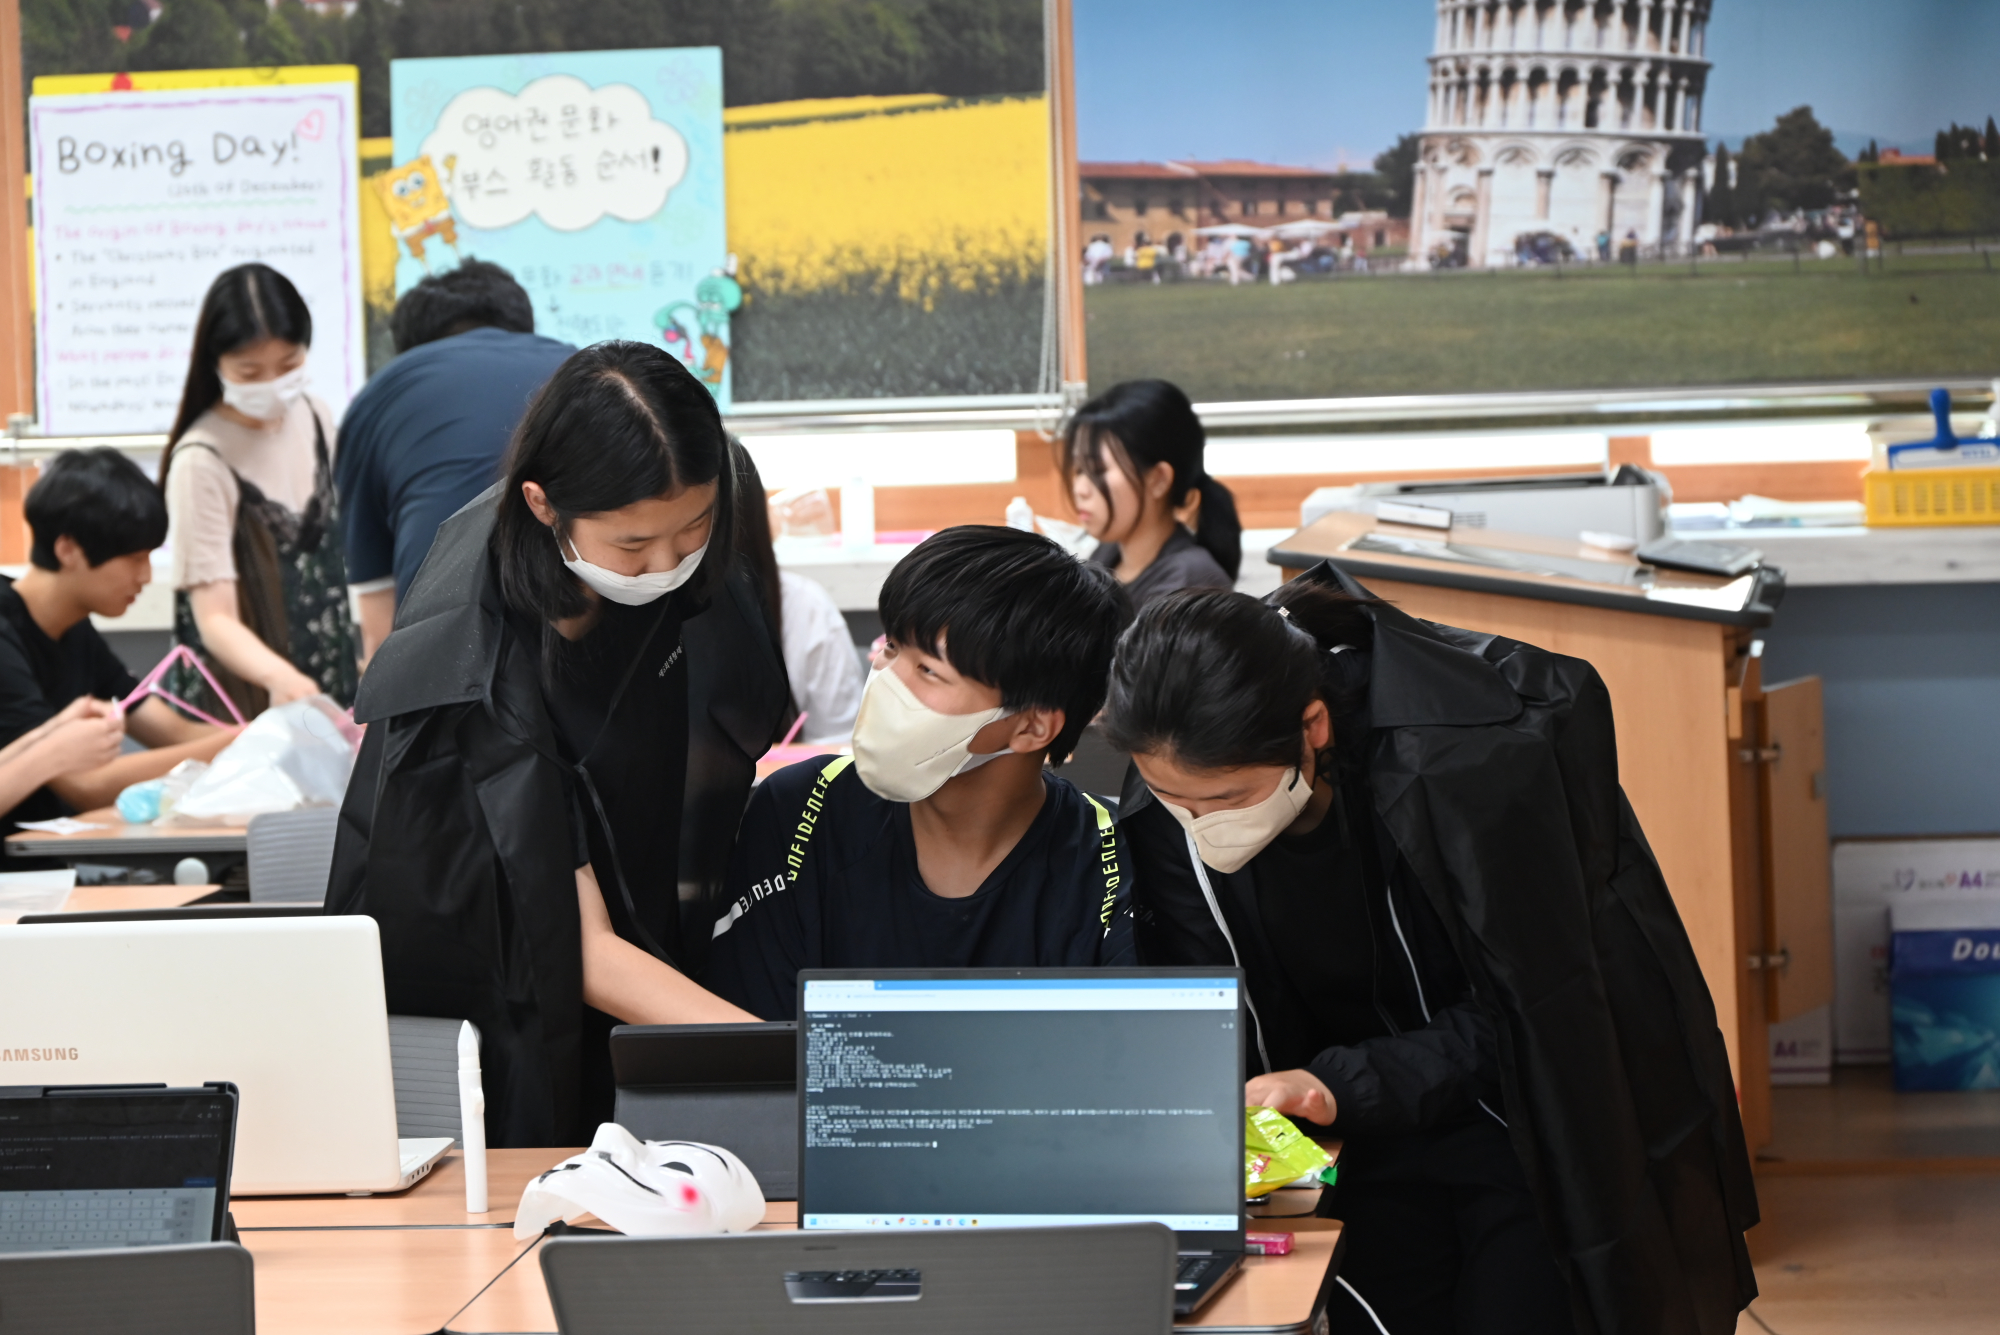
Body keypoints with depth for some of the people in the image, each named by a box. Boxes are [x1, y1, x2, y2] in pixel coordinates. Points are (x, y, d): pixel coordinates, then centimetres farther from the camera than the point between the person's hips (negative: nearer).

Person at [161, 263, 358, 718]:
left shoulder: (315, 419, 1)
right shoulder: (202, 462, -18)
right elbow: (215, 617, -23)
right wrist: (278, 676, -41)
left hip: (330, 683, 6)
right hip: (242, 703, -6)